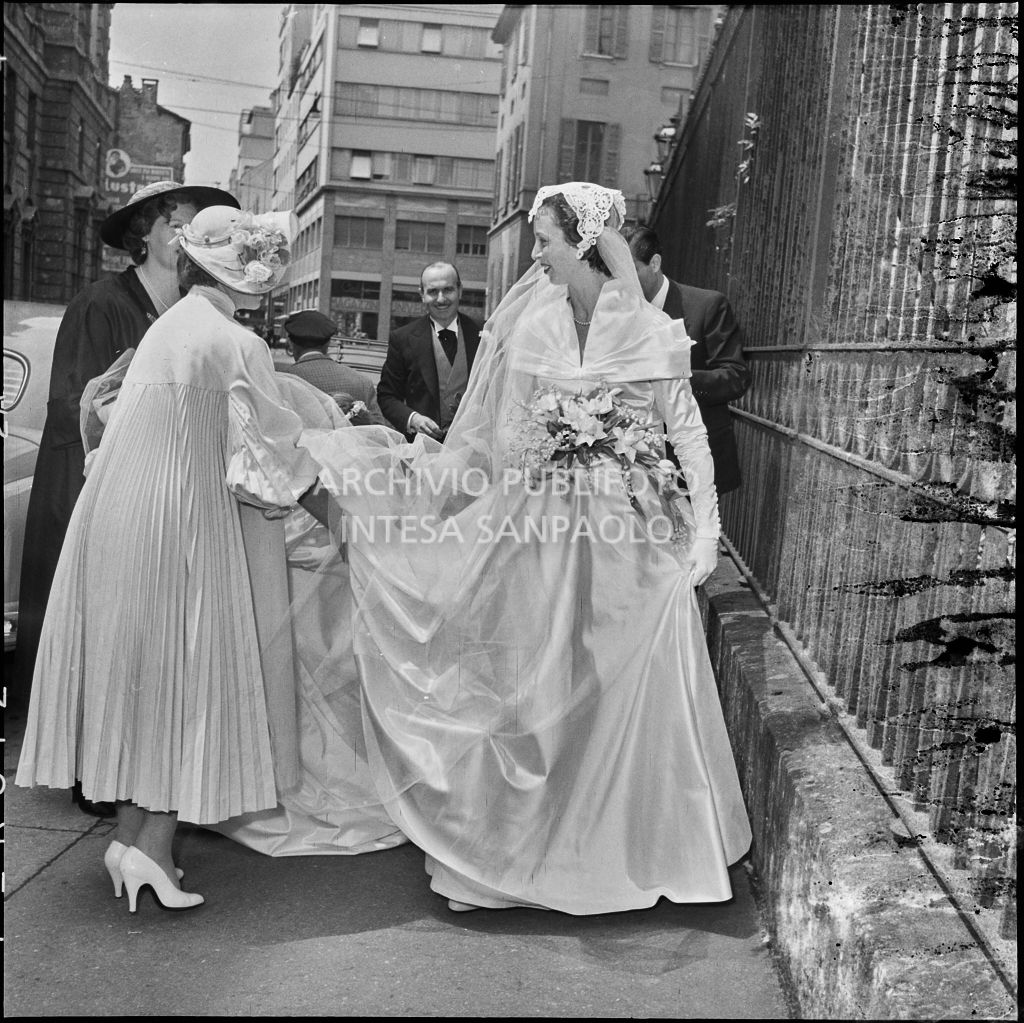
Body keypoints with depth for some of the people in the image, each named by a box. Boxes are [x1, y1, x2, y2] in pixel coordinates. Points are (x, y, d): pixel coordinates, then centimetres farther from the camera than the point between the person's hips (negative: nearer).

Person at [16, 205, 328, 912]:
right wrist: (336, 515, 0)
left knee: (142, 673, 14)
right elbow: (275, 458, -11)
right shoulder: (240, 347, -13)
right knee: (189, 675, 4)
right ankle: (152, 846, 5)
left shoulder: (168, 326, 10)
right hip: (186, 528, -7)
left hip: (121, 518, 7)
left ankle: (131, 831, 22)